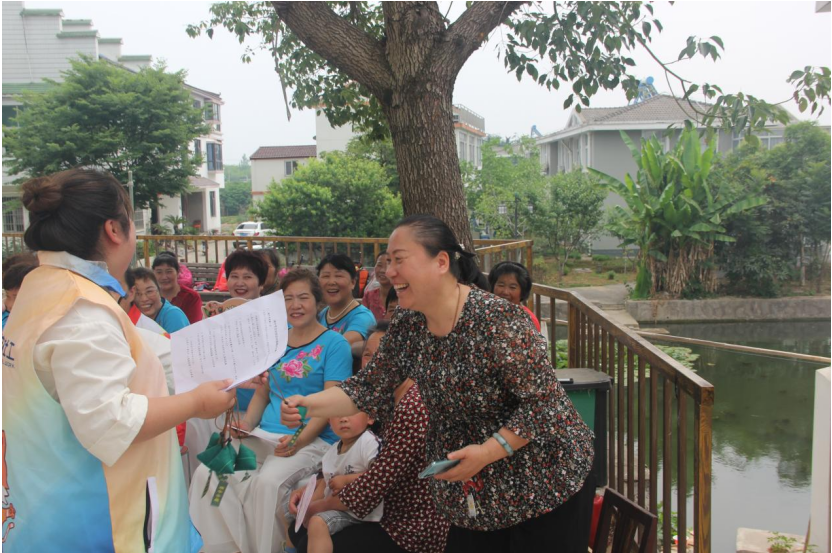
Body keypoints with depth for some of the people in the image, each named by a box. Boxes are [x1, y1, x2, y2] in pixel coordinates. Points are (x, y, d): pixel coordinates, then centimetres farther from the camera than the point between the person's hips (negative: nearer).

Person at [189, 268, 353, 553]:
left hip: (312, 439, -5)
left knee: (266, 482, -33)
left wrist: (299, 440, -21)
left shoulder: (334, 343, -1)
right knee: (207, 474, -18)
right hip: (264, 434, 6)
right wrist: (246, 424, 1)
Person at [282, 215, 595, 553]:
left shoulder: (496, 321, -24)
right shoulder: (408, 326, -2)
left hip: (544, 487, -6)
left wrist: (488, 451, -29)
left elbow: (542, 404, -21)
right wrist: (308, 405, -10)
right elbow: (368, 389, 4)